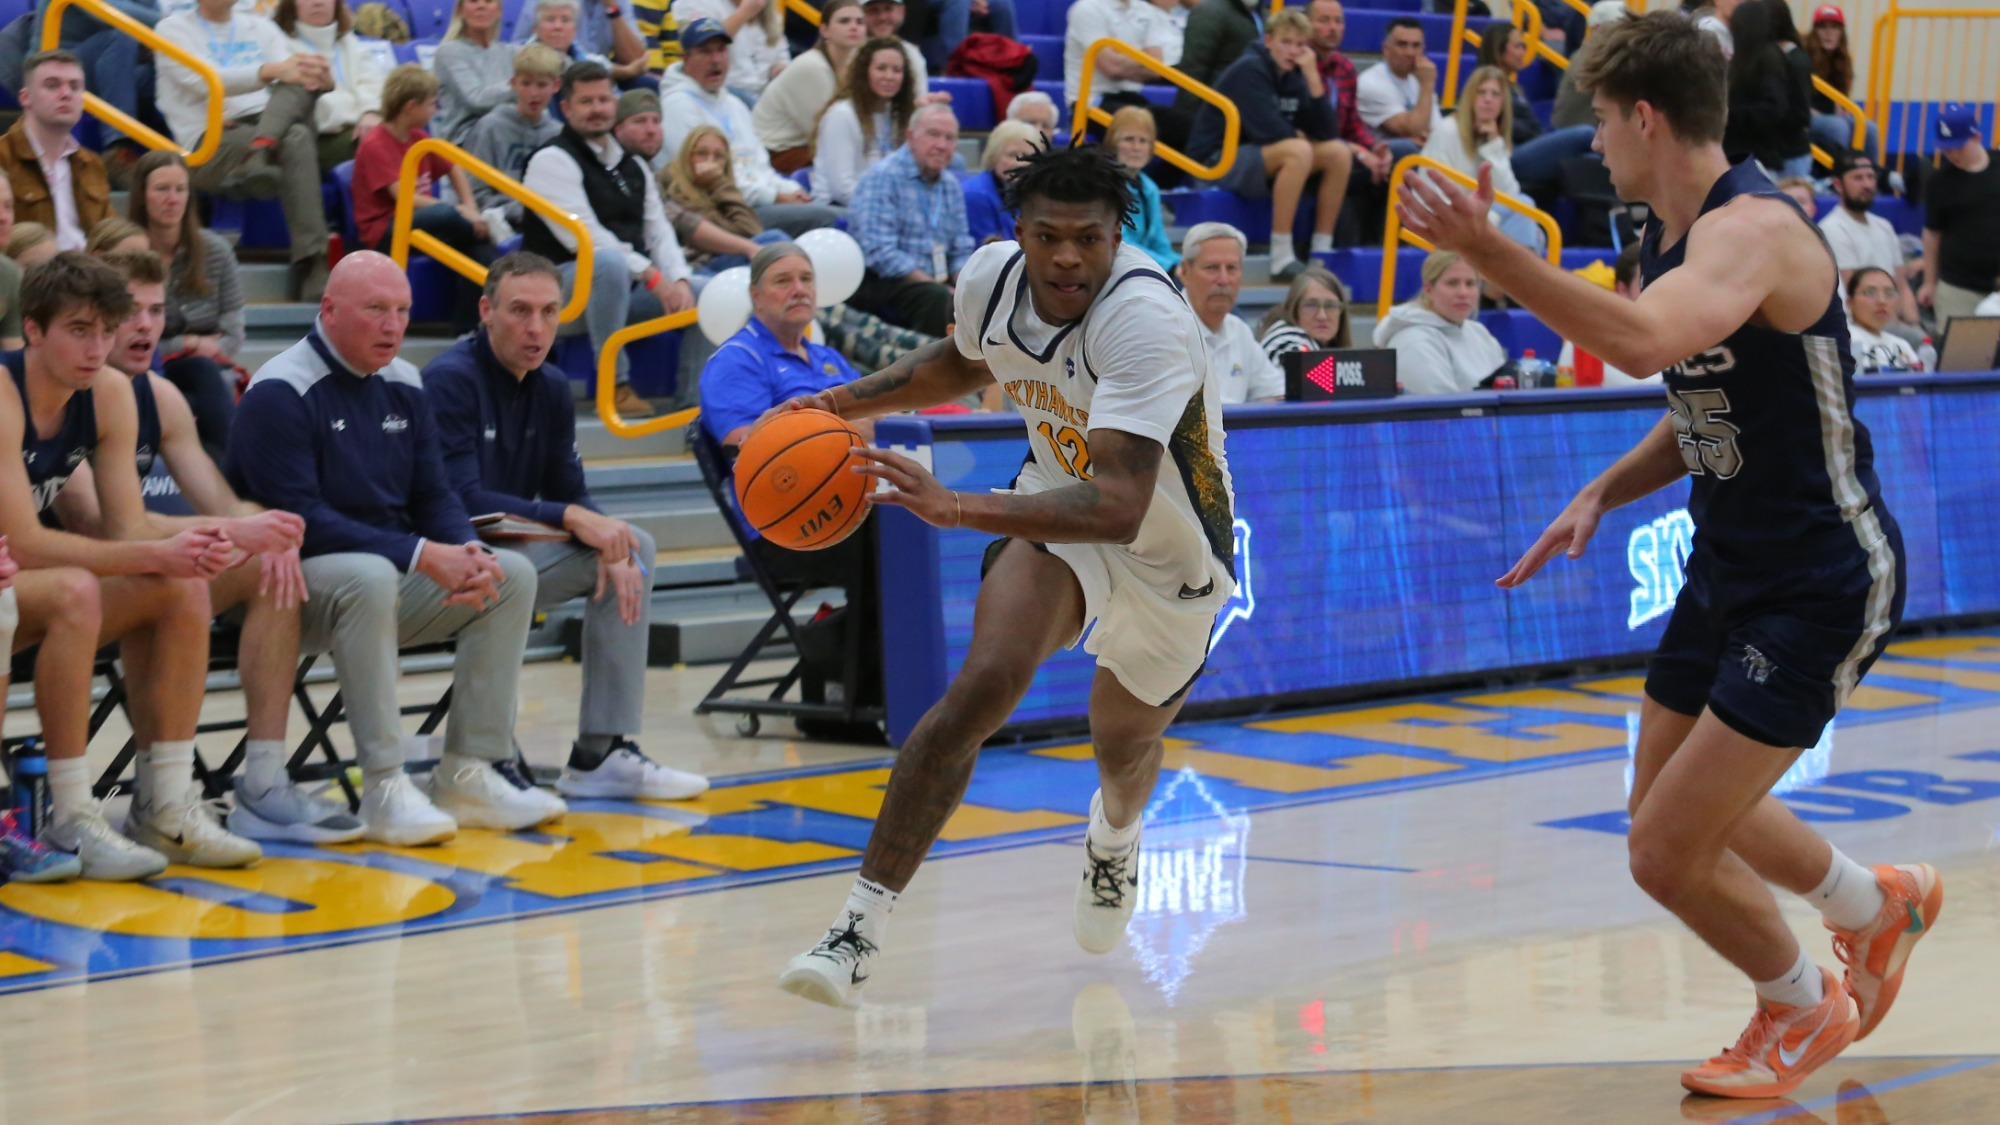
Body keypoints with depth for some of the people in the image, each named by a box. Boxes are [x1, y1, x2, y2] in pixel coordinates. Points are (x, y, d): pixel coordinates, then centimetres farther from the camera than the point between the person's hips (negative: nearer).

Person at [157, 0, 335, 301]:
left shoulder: (261, 28, 24)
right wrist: (271, 71, -27)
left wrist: (322, 80, -19)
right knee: (295, 139, -34)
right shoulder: (175, 28, 8)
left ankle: (260, 152, -46)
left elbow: (291, 74, 7)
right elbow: (204, 81, -11)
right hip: (211, 144, -4)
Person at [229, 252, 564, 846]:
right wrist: (421, 555, -26)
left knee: (511, 574, -8)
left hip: (392, 576, 8)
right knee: (369, 576, -38)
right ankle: (384, 787, -33)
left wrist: (467, 554, -14)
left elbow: (434, 496, 11)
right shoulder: (280, 393, -14)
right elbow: (299, 519, -22)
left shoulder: (403, 385, 10)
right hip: (296, 583, -8)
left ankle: (468, 773, -9)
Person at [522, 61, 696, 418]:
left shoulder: (633, 165, 18)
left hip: (629, 287, 8)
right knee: (610, 263, -40)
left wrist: (679, 281, -9)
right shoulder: (552, 161, -8)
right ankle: (614, 385, -32)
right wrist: (651, 275, -21)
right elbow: (583, 236, -18)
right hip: (564, 284, -8)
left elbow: (658, 230, 11)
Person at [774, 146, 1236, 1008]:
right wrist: (846, 402, -4)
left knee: (1124, 748, 21)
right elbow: (966, 362, 10)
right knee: (985, 685, -25)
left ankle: (1115, 835, 61)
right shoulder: (992, 277, -18)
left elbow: (1119, 509, -47)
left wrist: (956, 508, -55)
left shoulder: (1146, 318, -38)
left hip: (1172, 547, -2)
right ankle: (865, 920, -22)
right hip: (1059, 500, 3)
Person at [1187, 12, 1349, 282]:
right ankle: (1282, 259, -35)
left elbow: (1325, 132, -1)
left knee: (1339, 153, -4)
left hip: (1258, 162, 8)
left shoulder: (1294, 77, 7)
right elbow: (1268, 130, -25)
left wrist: (1313, 78, -9)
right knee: (1298, 151, -33)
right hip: (1218, 160, -8)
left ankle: (1321, 252, -3)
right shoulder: (1249, 71, -15)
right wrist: (1297, 136, -3)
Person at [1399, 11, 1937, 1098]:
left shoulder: (1753, 229, -25)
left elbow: (1645, 342, -46)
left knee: (1668, 855, -9)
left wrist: (1484, 249, -48)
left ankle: (1802, 1008, 21)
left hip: (1820, 583, -10)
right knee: (1668, 808, 21)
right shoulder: (1668, 239, 6)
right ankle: (1879, 904, 45)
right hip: (1728, 567, 10)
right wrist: (1602, 495, 3)